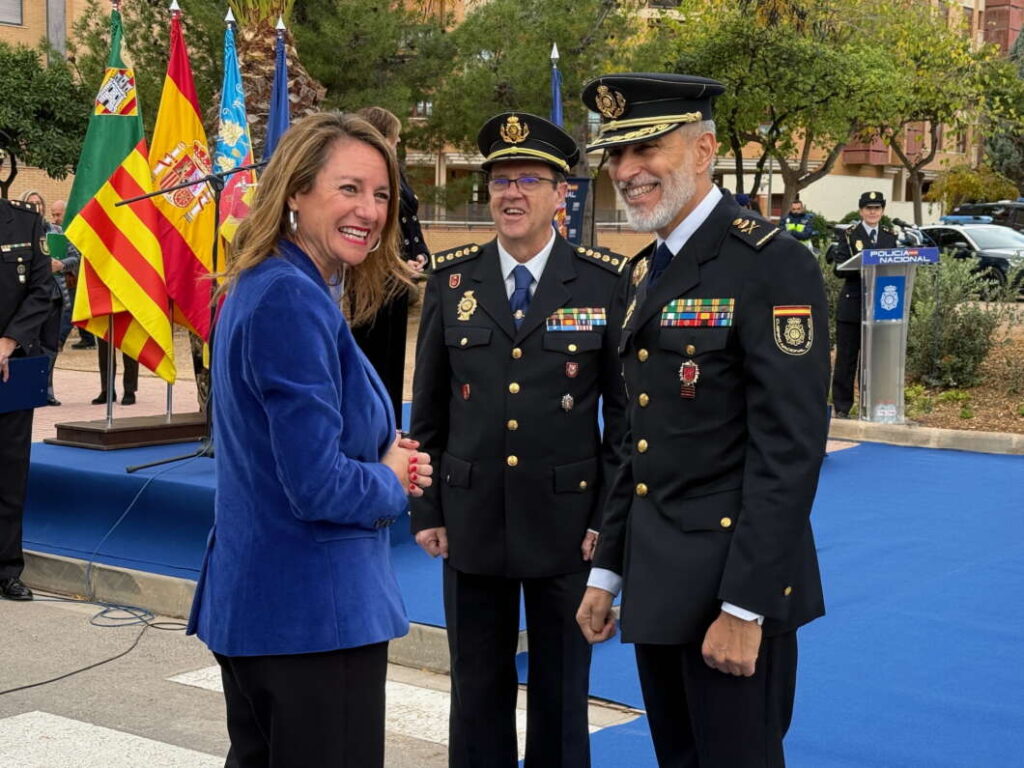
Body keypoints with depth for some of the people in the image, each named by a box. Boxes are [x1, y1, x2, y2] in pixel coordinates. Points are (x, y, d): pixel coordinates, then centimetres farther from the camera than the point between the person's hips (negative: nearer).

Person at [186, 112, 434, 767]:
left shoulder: (262, 286, 9)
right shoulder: (292, 301, -21)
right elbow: (317, 485, -25)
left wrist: (386, 459, 1)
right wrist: (392, 483, -5)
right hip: (314, 612, -10)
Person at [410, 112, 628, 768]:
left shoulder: (607, 282, -4)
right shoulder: (452, 279, 2)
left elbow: (626, 410, -2)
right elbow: (428, 408, 7)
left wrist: (608, 517, -5)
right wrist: (425, 510, 4)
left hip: (567, 522, -2)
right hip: (472, 521, 2)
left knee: (562, 690, 11)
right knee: (478, 689, 12)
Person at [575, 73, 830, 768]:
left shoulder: (773, 266, -14)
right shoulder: (646, 273, 12)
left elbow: (790, 450, -19)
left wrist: (745, 607, -21)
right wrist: (607, 573, 15)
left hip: (734, 584, -8)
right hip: (657, 582, 8)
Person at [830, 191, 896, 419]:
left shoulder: (890, 236, 14)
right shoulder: (849, 235, 2)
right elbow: (840, 269, -7)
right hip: (852, 304, -3)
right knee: (847, 358, 1)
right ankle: (841, 407, 7)